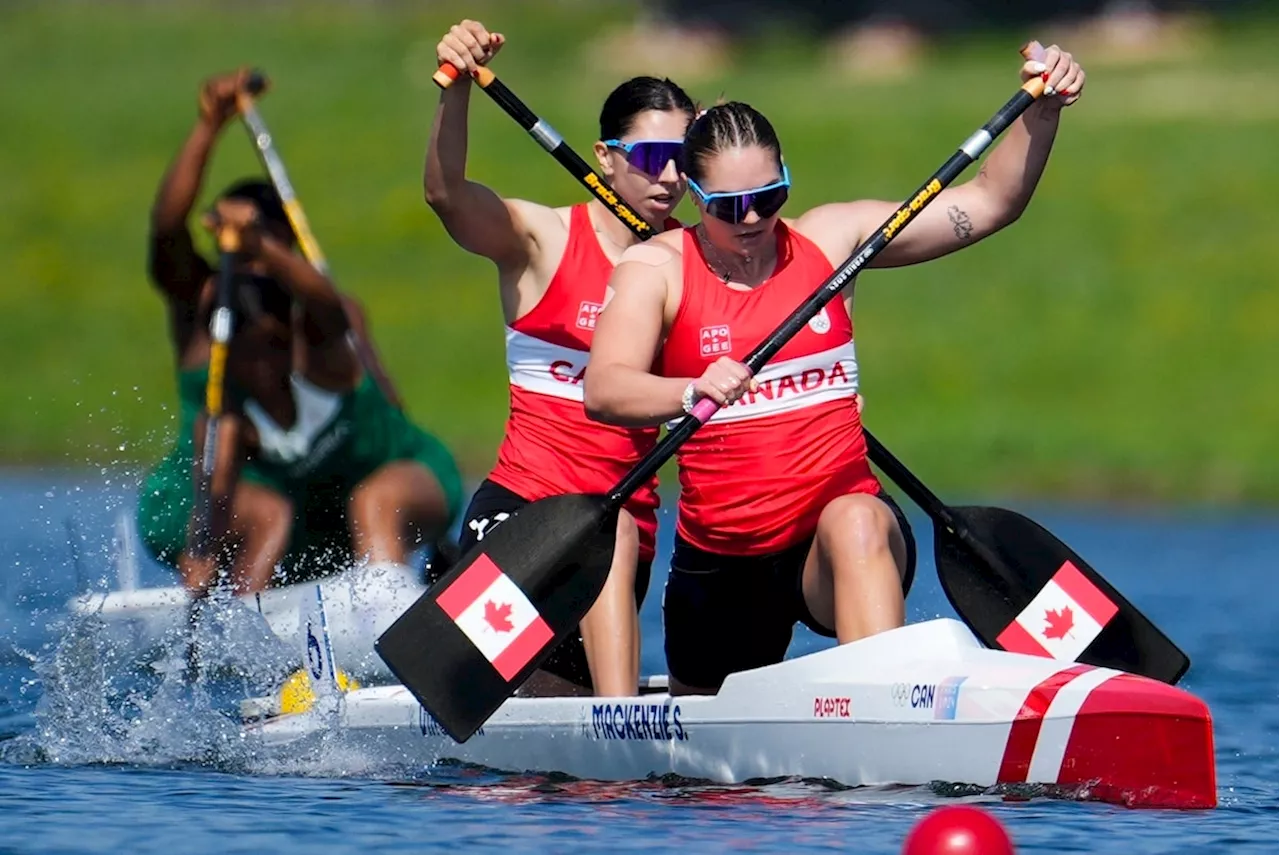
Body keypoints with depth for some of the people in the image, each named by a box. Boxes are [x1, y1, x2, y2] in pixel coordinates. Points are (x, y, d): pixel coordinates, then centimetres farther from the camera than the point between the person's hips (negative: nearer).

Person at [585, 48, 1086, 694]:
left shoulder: (830, 239, 4)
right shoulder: (657, 268, -4)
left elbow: (989, 203, 7)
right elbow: (603, 391, -21)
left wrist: (1042, 112, -10)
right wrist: (691, 393, -42)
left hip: (846, 532, -1)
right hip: (722, 562, 1)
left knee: (856, 526, -38)